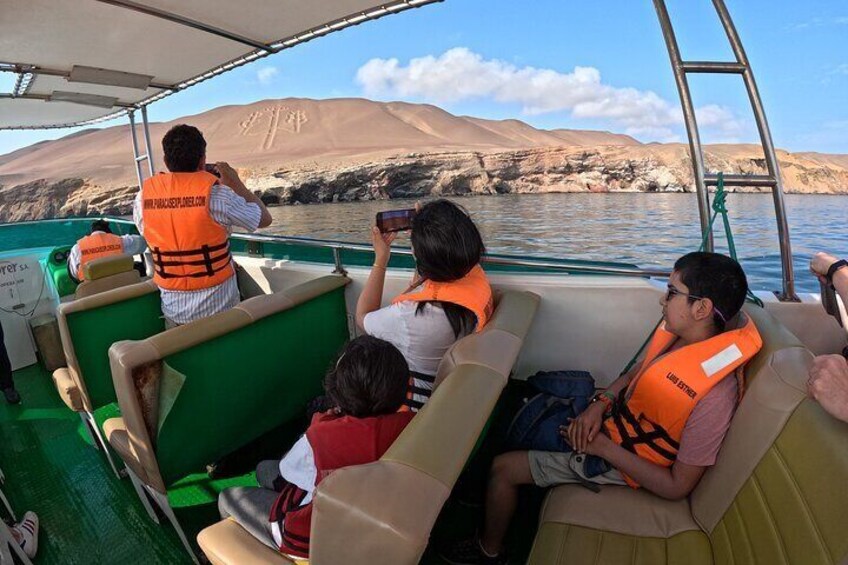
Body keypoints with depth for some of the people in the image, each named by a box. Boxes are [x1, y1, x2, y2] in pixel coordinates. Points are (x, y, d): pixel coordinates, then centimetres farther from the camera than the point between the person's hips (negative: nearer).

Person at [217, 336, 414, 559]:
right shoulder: (406, 424, -23)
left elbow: (287, 469, -12)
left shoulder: (322, 437, -35)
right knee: (264, 468, 25)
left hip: (312, 540, -5)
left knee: (227, 498, 20)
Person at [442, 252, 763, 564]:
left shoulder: (713, 396, -33)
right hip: (611, 418, 8)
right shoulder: (677, 333, -11)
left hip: (619, 462, -8)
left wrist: (604, 448, -21)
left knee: (502, 468, -5)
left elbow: (676, 487, -24)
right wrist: (599, 404, -10)